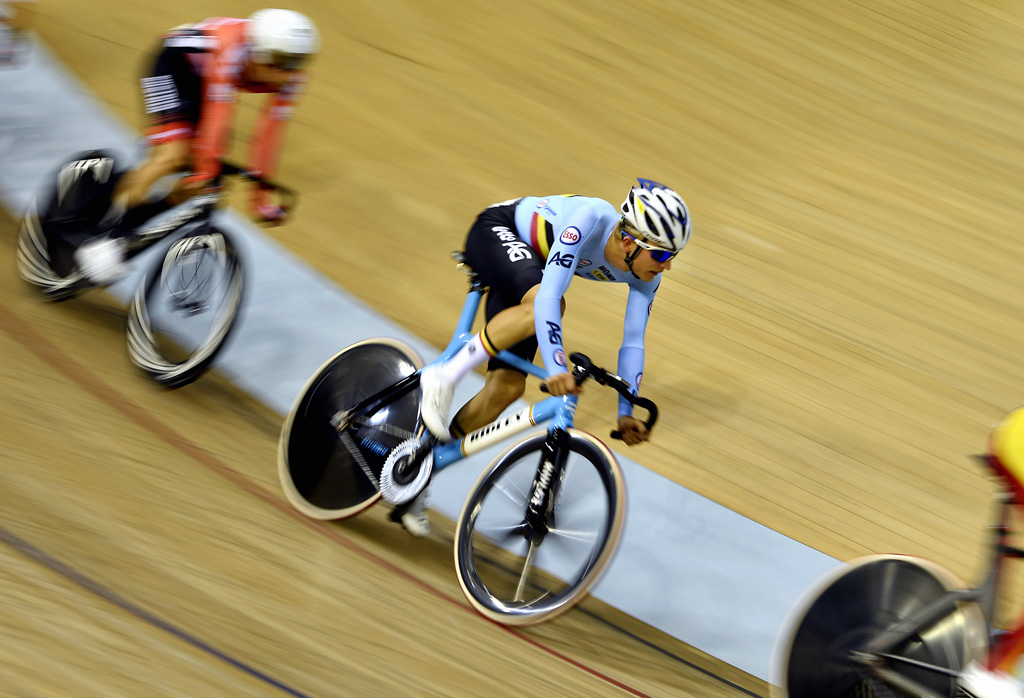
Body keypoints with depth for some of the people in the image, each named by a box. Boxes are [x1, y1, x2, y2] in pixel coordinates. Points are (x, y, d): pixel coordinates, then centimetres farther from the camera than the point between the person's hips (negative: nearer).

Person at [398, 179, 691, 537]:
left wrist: (626, 412, -13)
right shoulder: (591, 219, -36)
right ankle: (443, 376, -29)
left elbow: (632, 343, -8)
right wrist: (555, 369, -52)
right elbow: (548, 295, -43)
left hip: (523, 278, 6)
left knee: (507, 387, -6)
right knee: (547, 304, -38)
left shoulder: (646, 276, -16)